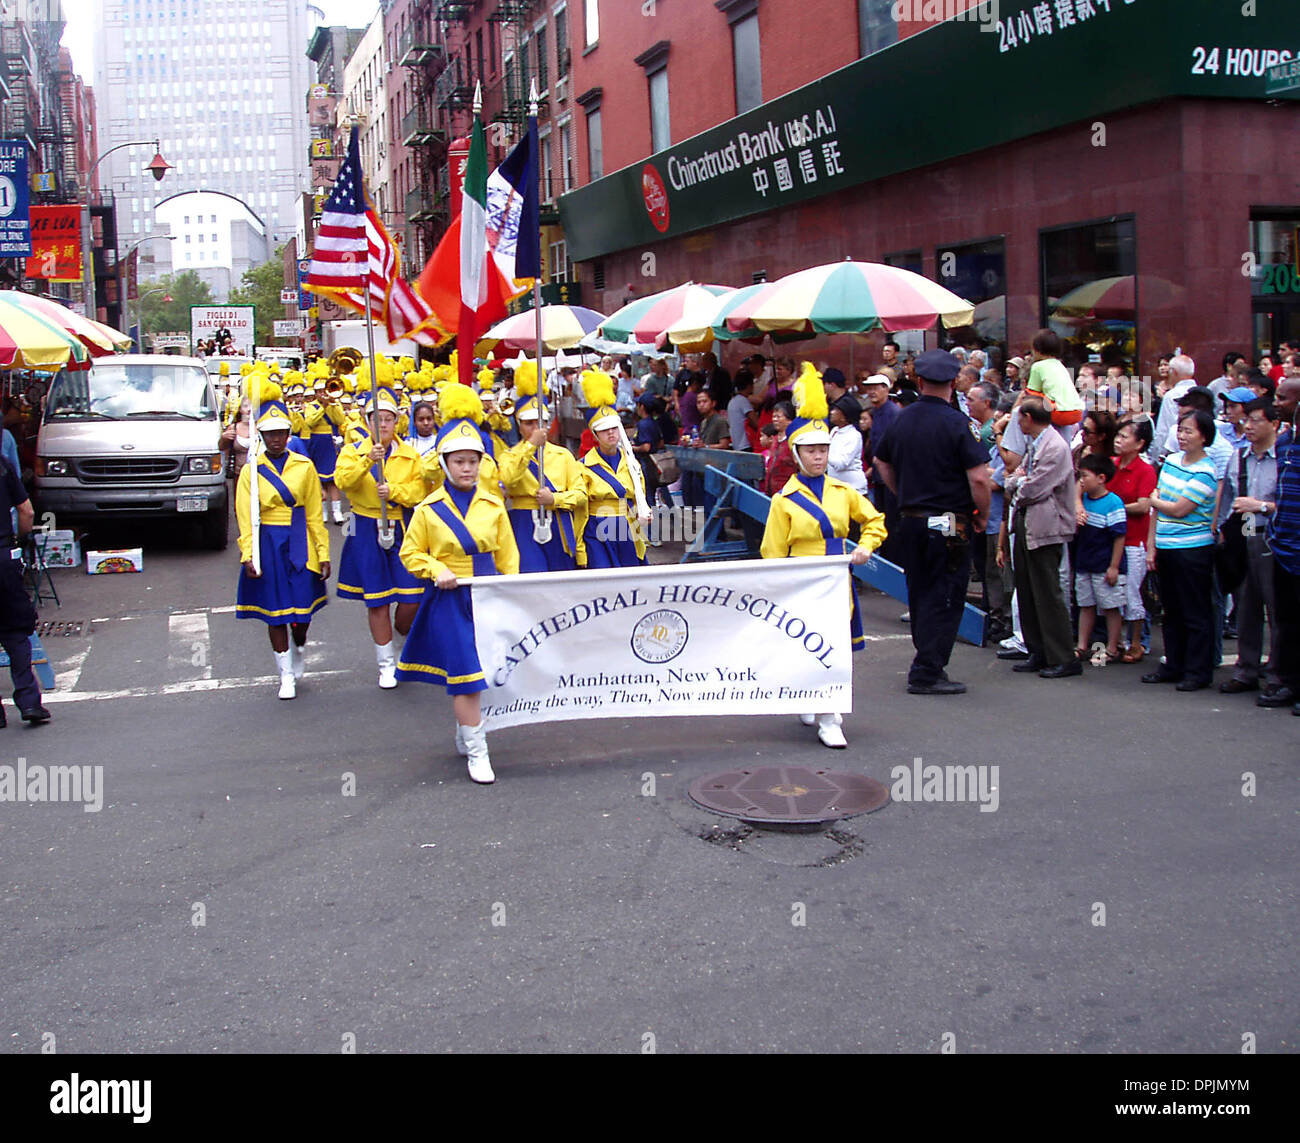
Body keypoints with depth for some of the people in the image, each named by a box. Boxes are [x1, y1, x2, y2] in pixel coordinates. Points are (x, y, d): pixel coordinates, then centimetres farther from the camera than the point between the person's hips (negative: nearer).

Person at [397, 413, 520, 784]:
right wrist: (437, 570, -14)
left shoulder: (493, 505, 3)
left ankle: (466, 735, 35)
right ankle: (476, 753, 1)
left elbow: (508, 555, 8)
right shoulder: (429, 509, -4)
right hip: (450, 600, -3)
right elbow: (411, 553, 3)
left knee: (485, 669, 12)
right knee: (464, 674, -6)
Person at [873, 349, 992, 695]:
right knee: (945, 598, 0)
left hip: (910, 520, 6)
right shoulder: (955, 423, -14)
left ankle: (927, 663, 24)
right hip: (949, 524, -6)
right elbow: (979, 477, -19)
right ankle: (927, 673, -1)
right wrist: (983, 515, -4)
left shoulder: (903, 419, 5)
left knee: (920, 595, 16)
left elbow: (882, 463, 19)